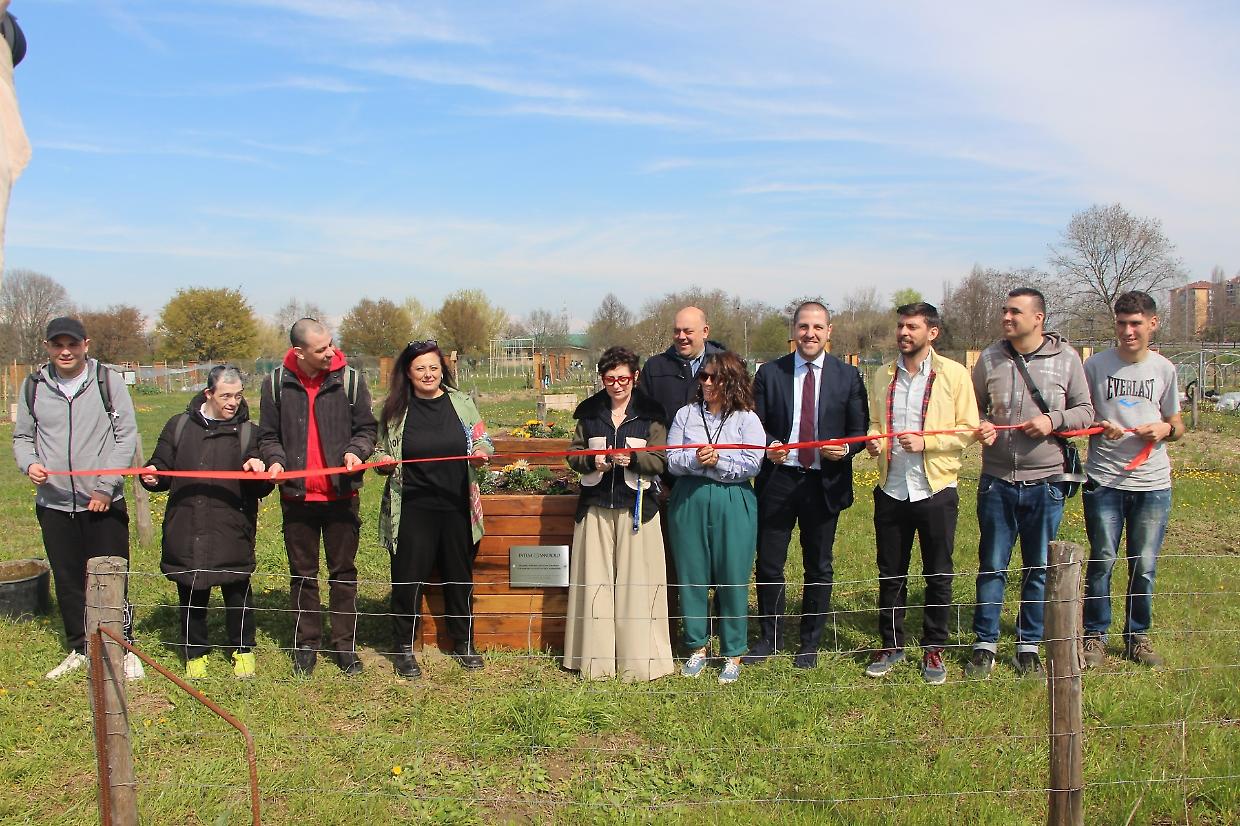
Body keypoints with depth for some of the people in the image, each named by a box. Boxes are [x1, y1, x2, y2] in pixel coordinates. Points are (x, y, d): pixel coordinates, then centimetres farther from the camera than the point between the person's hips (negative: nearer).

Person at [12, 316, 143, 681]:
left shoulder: (107, 380, -3)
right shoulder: (33, 386, 4)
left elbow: (127, 435, -3)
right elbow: (22, 436, 13)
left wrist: (106, 486, -9)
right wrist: (29, 463, -9)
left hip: (104, 502, -3)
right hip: (53, 504, 3)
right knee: (67, 582, 12)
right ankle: (80, 649, 28)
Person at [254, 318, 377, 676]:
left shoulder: (349, 379, -3)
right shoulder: (277, 383, -2)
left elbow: (366, 428, 4)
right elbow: (268, 436, 7)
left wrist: (356, 450, -16)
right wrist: (275, 459, -13)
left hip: (341, 494, -1)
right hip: (297, 495, 1)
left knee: (344, 571, 8)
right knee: (302, 573, 11)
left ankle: (345, 644, 18)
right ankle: (307, 644, 23)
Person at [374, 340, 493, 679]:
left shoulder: (461, 403, 5)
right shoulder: (396, 409, 3)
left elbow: (482, 440, 12)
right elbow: (382, 450, 12)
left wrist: (481, 453, -10)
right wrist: (384, 461, -10)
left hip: (457, 507, 2)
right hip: (412, 509, -1)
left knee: (460, 576, 12)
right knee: (408, 577, 1)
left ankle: (463, 642, 28)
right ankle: (404, 648, 17)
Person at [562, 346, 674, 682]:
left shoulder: (650, 413, 1)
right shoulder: (589, 411, 8)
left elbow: (661, 461, -2)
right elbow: (573, 454, 10)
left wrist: (633, 458, -20)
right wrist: (591, 461, -11)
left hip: (636, 508, -2)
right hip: (595, 506, 2)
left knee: (636, 584, -2)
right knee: (595, 582, 3)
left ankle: (638, 660, 8)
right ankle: (597, 658, 13)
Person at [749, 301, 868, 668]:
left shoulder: (848, 376, 2)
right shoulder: (769, 373, 2)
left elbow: (859, 430, 4)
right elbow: (756, 425, 4)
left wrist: (846, 449, -17)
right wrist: (770, 445, -16)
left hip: (825, 482, 0)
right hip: (778, 479, 0)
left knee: (819, 568, 11)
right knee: (769, 565, 7)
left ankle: (810, 644, 27)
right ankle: (769, 637, 26)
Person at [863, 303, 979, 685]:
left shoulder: (954, 374, -4)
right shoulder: (884, 375, 8)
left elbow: (968, 430, -6)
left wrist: (925, 442, -18)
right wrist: (874, 439, -4)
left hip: (935, 490, -3)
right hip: (891, 490, 3)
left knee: (938, 575, 8)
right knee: (890, 574, 12)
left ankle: (934, 648, 23)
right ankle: (891, 644, 26)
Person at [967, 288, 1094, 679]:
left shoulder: (1066, 358, -2)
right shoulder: (989, 358, 1)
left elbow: (1085, 411, 3)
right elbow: (972, 409, 10)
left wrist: (1054, 420, -15)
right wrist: (980, 427, -11)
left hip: (1046, 482, 0)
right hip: (997, 481, 0)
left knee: (1039, 569, 10)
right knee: (992, 566, 7)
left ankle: (1029, 646, 24)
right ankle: (985, 645, 19)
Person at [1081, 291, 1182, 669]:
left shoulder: (1164, 369, 7)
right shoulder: (1096, 364, -1)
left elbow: (1177, 425, 16)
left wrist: (1165, 429, -7)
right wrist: (1099, 427, -16)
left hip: (1153, 484, 2)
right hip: (1104, 480, -2)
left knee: (1144, 567, 8)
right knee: (1102, 561, 2)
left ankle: (1137, 636, 24)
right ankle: (1095, 636, 16)